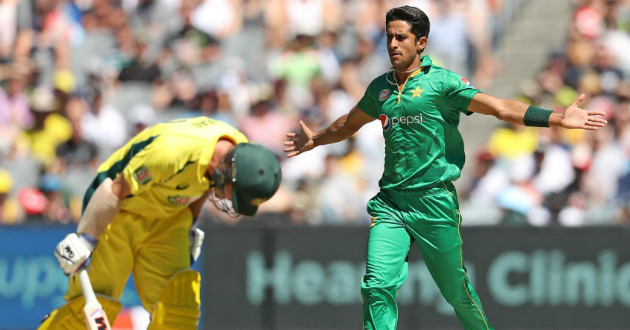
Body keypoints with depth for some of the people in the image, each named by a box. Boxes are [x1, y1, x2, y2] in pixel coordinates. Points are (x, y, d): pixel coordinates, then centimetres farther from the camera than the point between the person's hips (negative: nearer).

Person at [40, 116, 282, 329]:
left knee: (178, 308, -6)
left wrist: (190, 227, 18)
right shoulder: (171, 152, -38)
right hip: (119, 215, -6)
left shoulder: (240, 150, -15)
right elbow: (114, 191, -26)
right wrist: (85, 241, -19)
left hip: (169, 219, 6)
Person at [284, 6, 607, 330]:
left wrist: (557, 118, -21)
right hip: (390, 201, 4)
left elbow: (500, 108, -11)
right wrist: (315, 139, 48)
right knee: (377, 285, -12)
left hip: (434, 201, -4)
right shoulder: (380, 87, 12)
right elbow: (350, 122, 34)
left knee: (456, 289, 5)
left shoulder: (442, 82, -3)